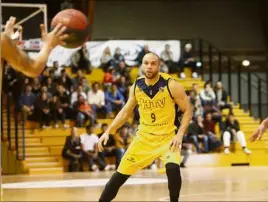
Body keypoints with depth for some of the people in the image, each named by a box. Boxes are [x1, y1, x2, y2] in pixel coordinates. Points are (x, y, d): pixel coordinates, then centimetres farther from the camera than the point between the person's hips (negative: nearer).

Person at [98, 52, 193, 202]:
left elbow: (188, 110, -10)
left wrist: (180, 134, -21)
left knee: (173, 168, -30)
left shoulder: (171, 85, -16)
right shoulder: (136, 87, -4)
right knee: (121, 174, 4)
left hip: (167, 137, -4)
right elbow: (126, 112, 10)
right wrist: (108, 131, 2)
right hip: (144, 137, 4)